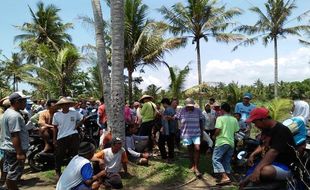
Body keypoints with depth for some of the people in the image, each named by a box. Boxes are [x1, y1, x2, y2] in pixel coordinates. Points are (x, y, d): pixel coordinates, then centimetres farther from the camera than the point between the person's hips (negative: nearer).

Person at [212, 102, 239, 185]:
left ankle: (225, 177, -12)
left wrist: (214, 136, 3)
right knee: (226, 161, 13)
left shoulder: (220, 118, -9)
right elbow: (236, 131, 9)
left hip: (222, 142, -6)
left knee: (216, 159, -2)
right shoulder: (234, 119, 7)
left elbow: (218, 130, -16)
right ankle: (225, 177, 16)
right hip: (231, 142, 6)